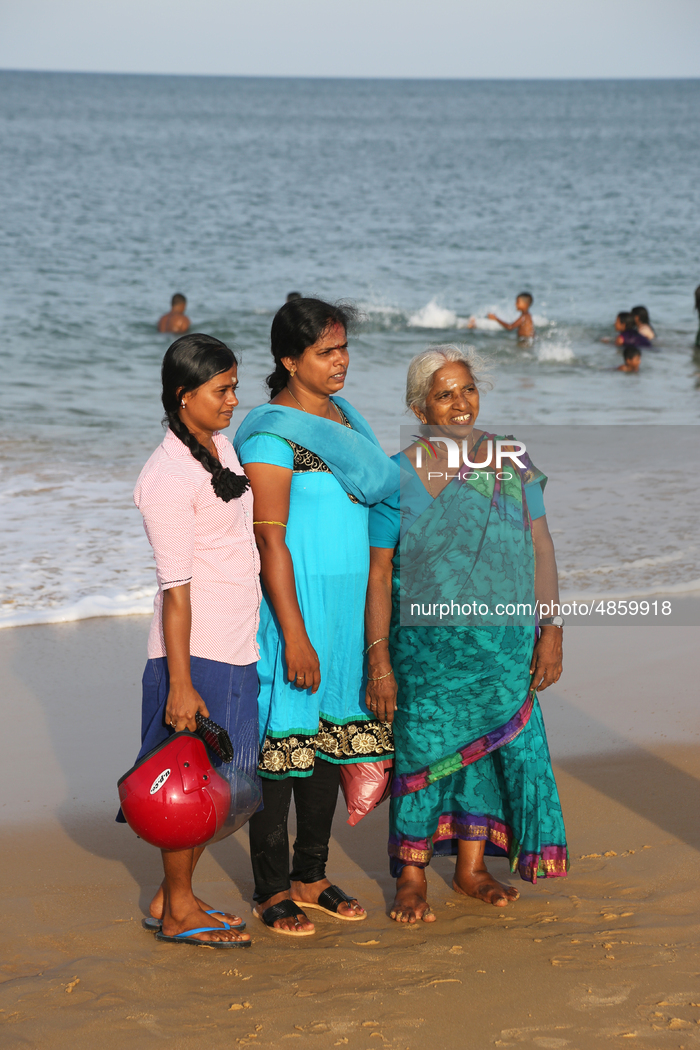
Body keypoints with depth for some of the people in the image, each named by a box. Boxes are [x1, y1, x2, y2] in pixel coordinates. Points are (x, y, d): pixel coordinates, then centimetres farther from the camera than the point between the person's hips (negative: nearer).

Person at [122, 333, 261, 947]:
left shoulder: (223, 447, 10)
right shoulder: (168, 476, -16)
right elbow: (176, 587, -17)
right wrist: (180, 683, -17)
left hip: (238, 647, 9)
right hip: (195, 650, -8)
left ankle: (175, 896, 25)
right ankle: (177, 912, 13)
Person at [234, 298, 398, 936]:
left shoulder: (343, 416, 12)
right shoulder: (272, 434, -14)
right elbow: (269, 539, -17)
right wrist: (295, 636, -20)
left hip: (349, 602, 8)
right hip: (294, 602, -8)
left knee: (332, 734, 12)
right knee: (282, 739, -1)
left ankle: (312, 877, 23)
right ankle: (273, 889, 9)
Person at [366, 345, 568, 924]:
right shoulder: (400, 476, -7)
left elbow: (540, 548, 5)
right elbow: (378, 572, -6)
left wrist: (551, 629, -1)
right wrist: (379, 659, -10)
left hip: (506, 645, 3)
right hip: (427, 649, -3)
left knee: (494, 743, 10)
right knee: (425, 751, 0)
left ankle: (472, 866, 26)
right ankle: (412, 876, 15)